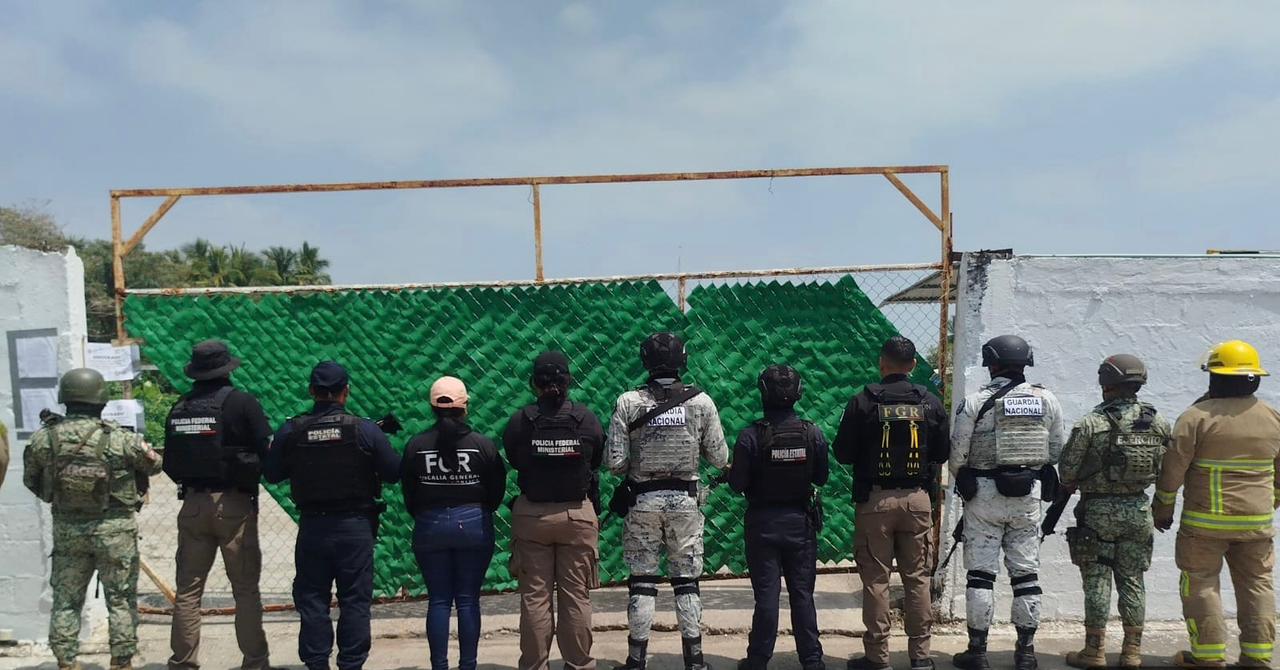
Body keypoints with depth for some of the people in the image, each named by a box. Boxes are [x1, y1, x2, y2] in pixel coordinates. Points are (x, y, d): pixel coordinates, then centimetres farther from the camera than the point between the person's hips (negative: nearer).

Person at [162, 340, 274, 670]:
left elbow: (170, 463, 10)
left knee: (188, 589, 10)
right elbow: (268, 452, -9)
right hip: (234, 504, -4)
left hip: (192, 504, 4)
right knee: (246, 589, 3)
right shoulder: (241, 403, -8)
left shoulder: (179, 408, 6)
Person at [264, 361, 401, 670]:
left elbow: (271, 474, 5)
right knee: (355, 601, 7)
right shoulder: (365, 430, -10)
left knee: (312, 600, 12)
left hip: (312, 527, 2)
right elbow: (394, 471, -6)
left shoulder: (291, 431, -4)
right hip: (355, 527, -1)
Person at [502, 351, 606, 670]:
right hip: (578, 515, 0)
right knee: (576, 596, 8)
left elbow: (513, 461, 3)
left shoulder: (520, 421, -10)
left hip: (531, 516, 0)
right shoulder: (587, 419, -8)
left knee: (534, 596, 8)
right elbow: (597, 462, 4)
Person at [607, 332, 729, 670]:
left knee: (642, 581, 7)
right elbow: (720, 458, -2)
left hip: (643, 499, -1)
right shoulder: (701, 401, -5)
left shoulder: (629, 402, -8)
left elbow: (615, 462, -9)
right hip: (685, 500, 1)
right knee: (687, 581, 10)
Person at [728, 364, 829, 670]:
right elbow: (822, 476, 2)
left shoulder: (751, 436, -17)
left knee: (766, 595, 6)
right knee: (802, 594, 11)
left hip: (763, 523, -2)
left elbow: (737, 484, -13)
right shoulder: (813, 433, -8)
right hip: (801, 521, 2)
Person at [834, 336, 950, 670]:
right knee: (917, 578, 9)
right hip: (918, 499, 2)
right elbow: (943, 452, 7)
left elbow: (843, 453, -4)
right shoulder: (930, 402, 0)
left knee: (876, 579, 4)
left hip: (875, 500, -2)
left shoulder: (862, 402, -8)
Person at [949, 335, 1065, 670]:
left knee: (981, 572, 3)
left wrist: (963, 482, 11)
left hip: (985, 494, -3)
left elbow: (957, 454, -8)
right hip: (1029, 494, 3)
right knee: (1026, 572, 10)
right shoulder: (1046, 400, 1)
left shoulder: (975, 402, -9)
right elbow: (1057, 450, 6)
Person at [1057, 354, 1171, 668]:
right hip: (1139, 510, 4)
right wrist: (1165, 509, 19)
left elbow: (1067, 468, -10)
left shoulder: (1091, 424, -15)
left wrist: (1070, 486, 12)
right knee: (1132, 580, 12)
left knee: (1097, 581, 3)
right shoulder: (1159, 423, -1)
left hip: (1098, 510, -4)